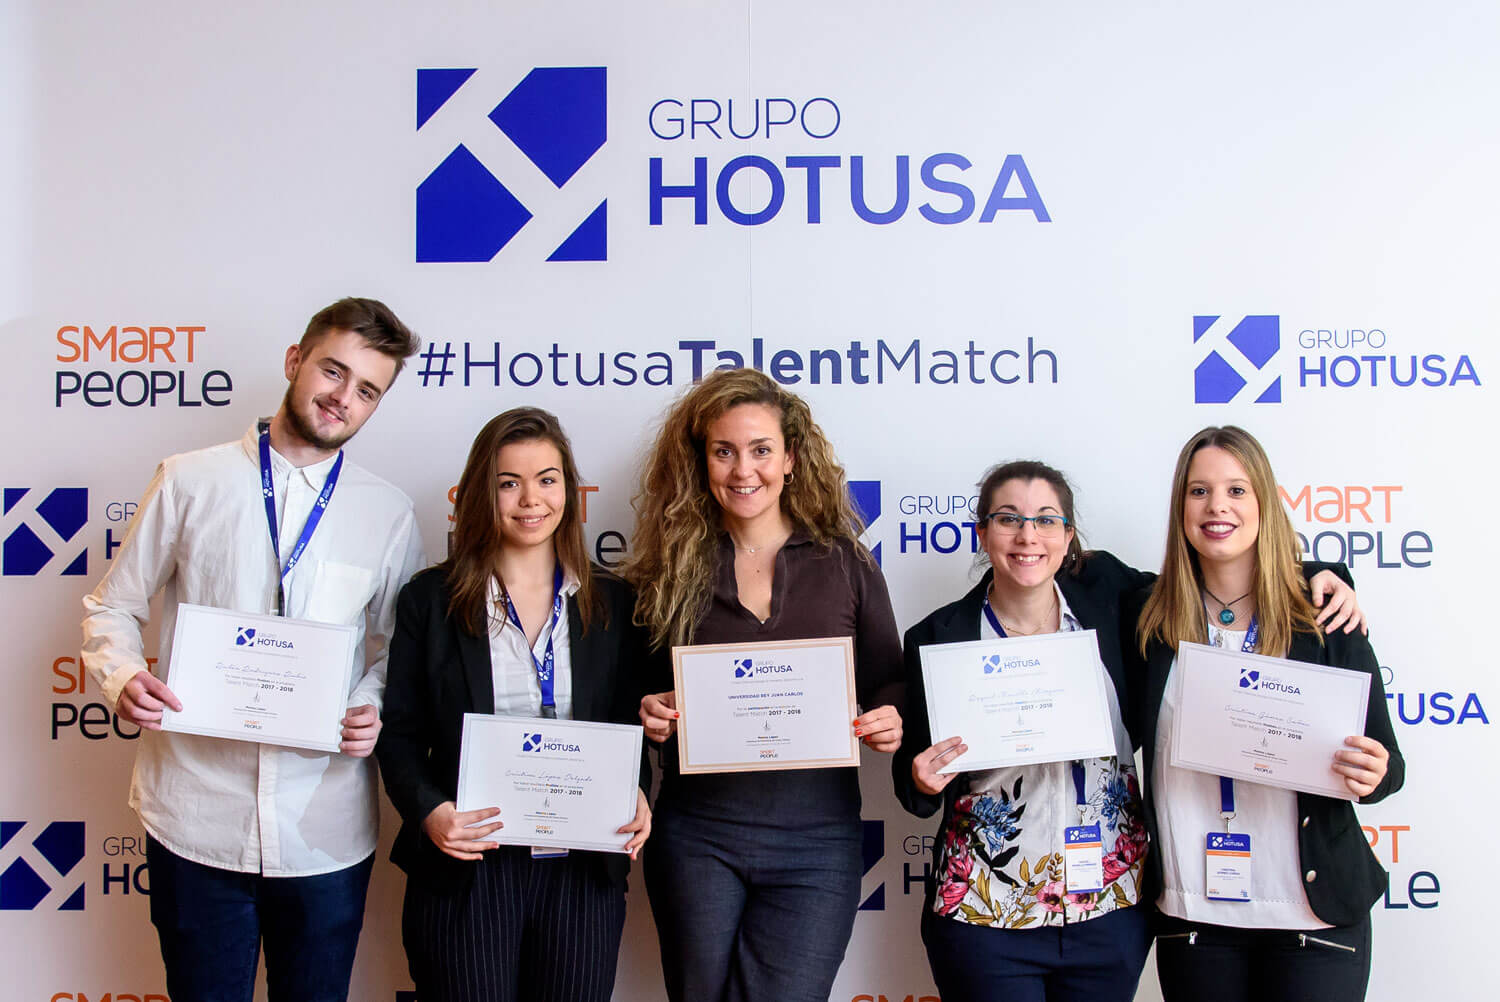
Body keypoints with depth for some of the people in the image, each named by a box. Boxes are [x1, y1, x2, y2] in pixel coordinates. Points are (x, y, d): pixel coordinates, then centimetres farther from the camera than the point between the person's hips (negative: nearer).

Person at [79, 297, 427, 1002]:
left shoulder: (389, 514, 4)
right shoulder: (191, 481, 1)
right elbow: (111, 608, 8)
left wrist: (374, 709, -8)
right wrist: (122, 678, -12)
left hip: (327, 830, 1)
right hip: (197, 817, -1)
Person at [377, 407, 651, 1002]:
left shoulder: (612, 602, 5)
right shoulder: (429, 601, 1)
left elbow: (628, 727, 8)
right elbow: (399, 734, 1)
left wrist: (635, 796, -10)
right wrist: (428, 811, -15)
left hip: (583, 872, 2)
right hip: (466, 870, -1)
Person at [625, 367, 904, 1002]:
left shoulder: (846, 566, 4)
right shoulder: (670, 571, 4)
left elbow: (888, 686, 8)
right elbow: (642, 694, 10)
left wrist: (888, 723, -13)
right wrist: (650, 715, -12)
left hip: (816, 841, 0)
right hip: (696, 835, 1)